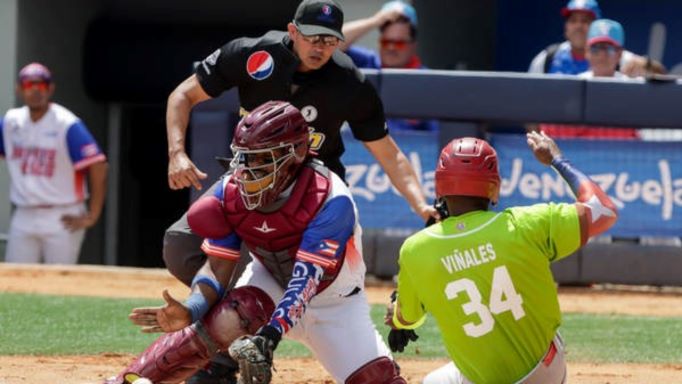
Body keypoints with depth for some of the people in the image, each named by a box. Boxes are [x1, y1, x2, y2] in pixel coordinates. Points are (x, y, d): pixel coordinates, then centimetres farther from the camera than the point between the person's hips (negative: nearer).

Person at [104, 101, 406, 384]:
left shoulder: (330, 201, -32)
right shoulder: (231, 193, -18)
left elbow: (305, 279, -39)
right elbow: (218, 267, -15)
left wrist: (271, 334, -53)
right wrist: (189, 310, -36)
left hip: (332, 298, -1)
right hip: (271, 284, 1)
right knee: (223, 323, -29)